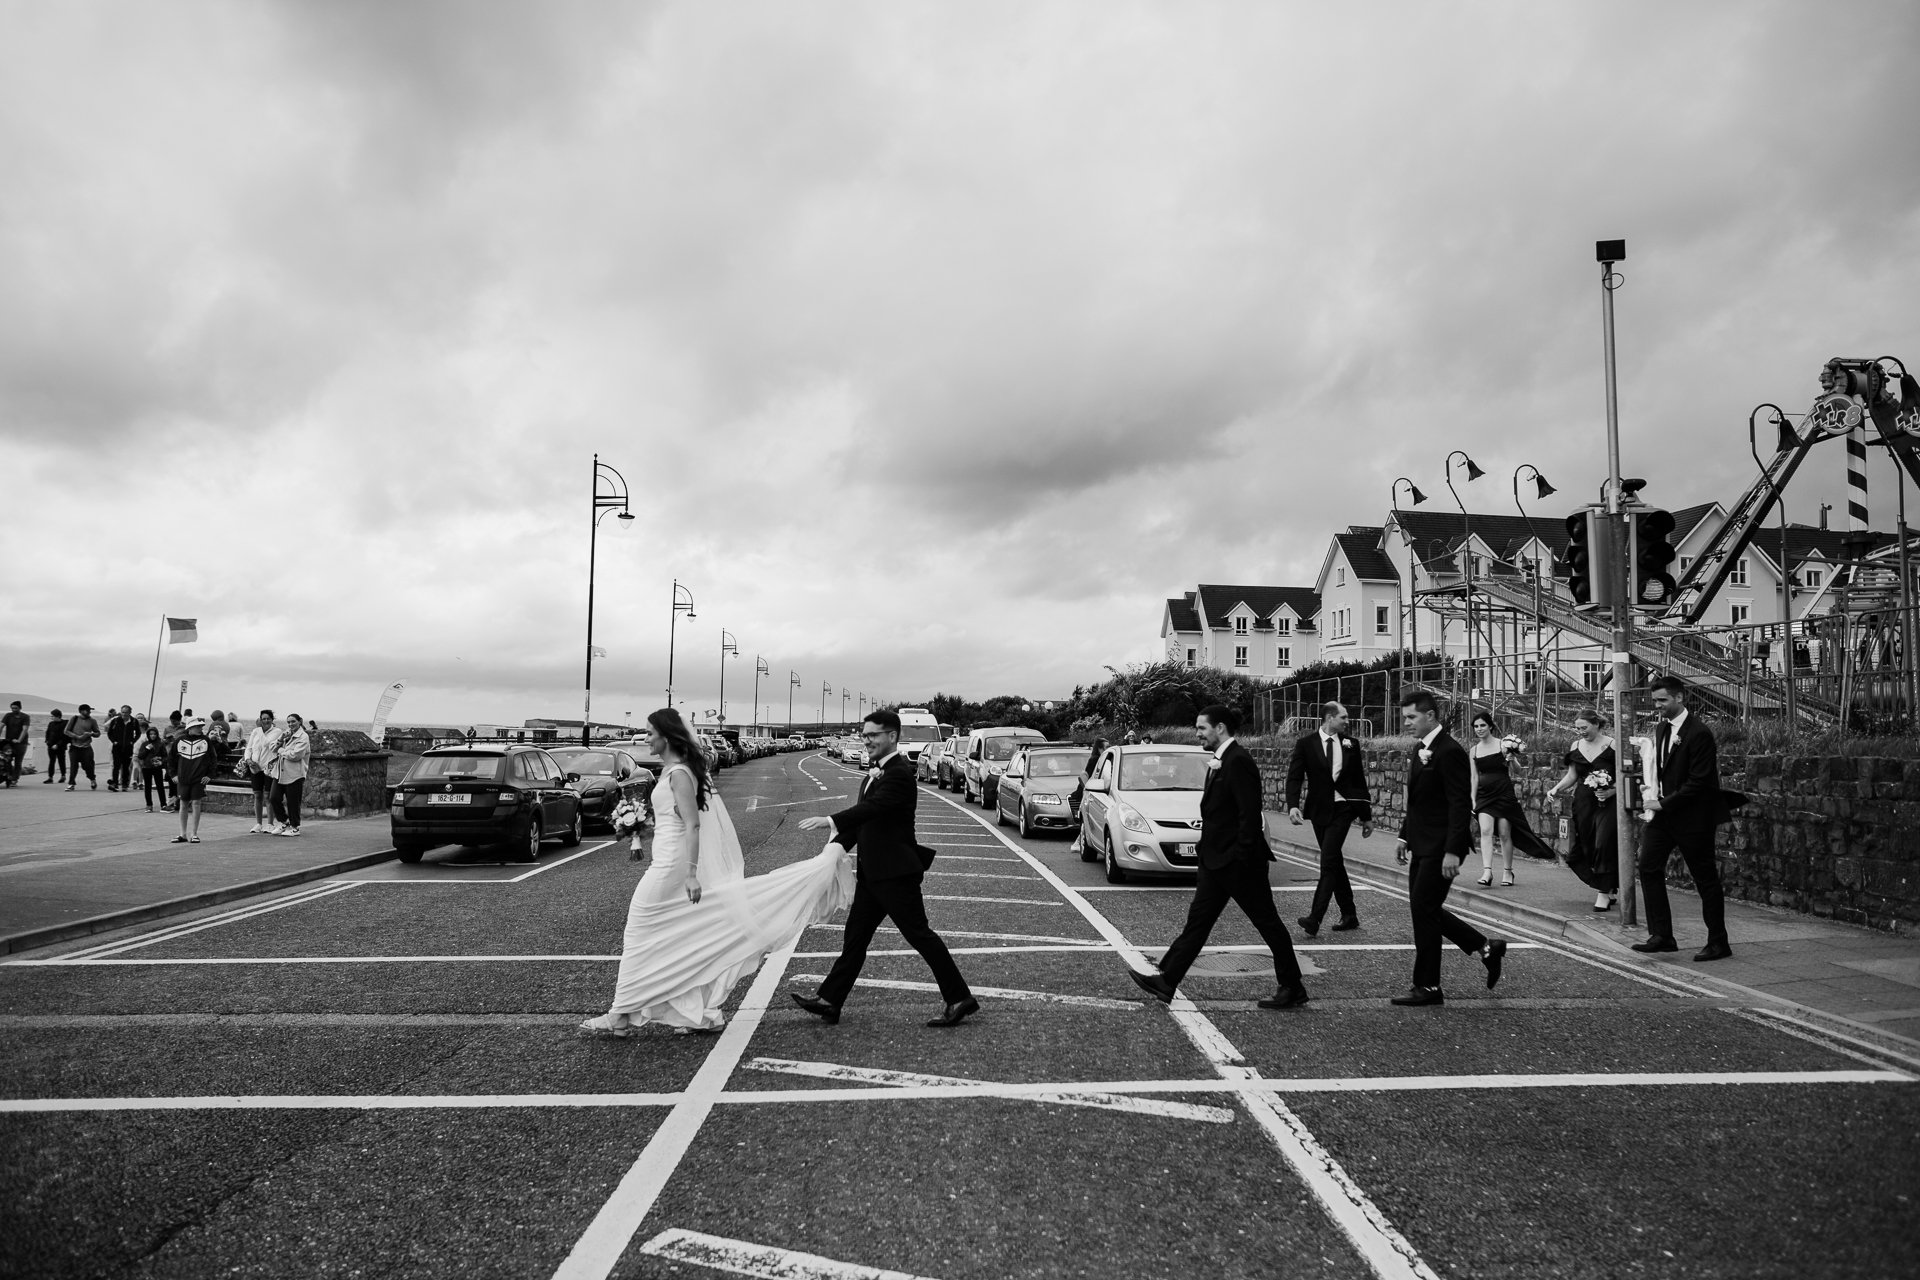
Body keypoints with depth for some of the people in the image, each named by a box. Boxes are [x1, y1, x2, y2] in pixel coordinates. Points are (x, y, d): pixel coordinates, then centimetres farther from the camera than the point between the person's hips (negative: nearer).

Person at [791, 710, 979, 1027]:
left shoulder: (899, 774, -18)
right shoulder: (877, 772, 13)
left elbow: (872, 807, -31)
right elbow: (864, 815, 15)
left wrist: (829, 821, -39)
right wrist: (837, 845, 4)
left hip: (895, 871, -9)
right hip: (874, 871, 9)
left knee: (919, 934, -2)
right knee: (855, 936, 11)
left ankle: (960, 998, 8)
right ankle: (829, 1001, 16)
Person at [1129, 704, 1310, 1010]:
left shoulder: (1238, 761, -18)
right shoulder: (1220, 761, 12)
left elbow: (1250, 815, -22)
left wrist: (1242, 858, -22)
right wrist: (1205, 848, 15)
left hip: (1239, 862, -10)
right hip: (1217, 860, 10)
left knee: (1267, 923, 4)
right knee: (1198, 920, 9)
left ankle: (1293, 989, 16)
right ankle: (1166, 982, 11)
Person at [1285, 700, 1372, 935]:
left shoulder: (1350, 744, 5)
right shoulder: (1306, 744, -1)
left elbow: (1359, 781, 11)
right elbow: (1295, 777, -8)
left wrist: (1366, 816, 12)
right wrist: (1293, 805, -25)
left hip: (1343, 808, -1)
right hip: (1319, 809, 1)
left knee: (1329, 861, -14)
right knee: (1334, 862, 10)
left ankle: (1315, 918, -18)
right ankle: (1349, 915, 23)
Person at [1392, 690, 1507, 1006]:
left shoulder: (1449, 751, -17)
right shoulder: (1419, 749, 13)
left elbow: (1460, 804, -21)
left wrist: (1453, 851, -24)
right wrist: (1405, 836, 16)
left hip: (1441, 847, -10)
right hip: (1422, 845, 10)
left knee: (1423, 910, -5)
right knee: (1424, 909, 12)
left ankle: (1428, 987, 7)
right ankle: (1486, 947, 26)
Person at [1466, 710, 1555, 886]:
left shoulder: (1503, 744, -3)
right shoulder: (1474, 750, 8)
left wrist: (1511, 755, -18)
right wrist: (1472, 800, 7)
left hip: (1504, 793, -2)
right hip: (1484, 795, 3)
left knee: (1504, 834, 3)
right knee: (1485, 831, -12)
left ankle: (1507, 871, 17)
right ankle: (1487, 871, -17)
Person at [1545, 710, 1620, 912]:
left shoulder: (1611, 745, -8)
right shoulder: (1575, 746, 7)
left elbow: (1621, 778, -7)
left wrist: (1610, 792, -22)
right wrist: (1556, 789, 2)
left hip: (1607, 802, -5)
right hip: (1583, 802, 5)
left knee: (1604, 844, -11)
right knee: (1583, 848, 4)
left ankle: (1604, 892, 1)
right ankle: (1609, 888, 20)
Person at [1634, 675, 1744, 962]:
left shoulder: (1699, 733, -17)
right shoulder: (1663, 729, 11)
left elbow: (1698, 782, -20)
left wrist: (1664, 803, -17)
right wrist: (1654, 798, 3)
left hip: (1692, 817, -8)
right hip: (1664, 812, 8)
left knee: (1706, 879, 2)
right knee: (1649, 866, 3)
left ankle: (1718, 943, 14)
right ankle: (1661, 935, 10)